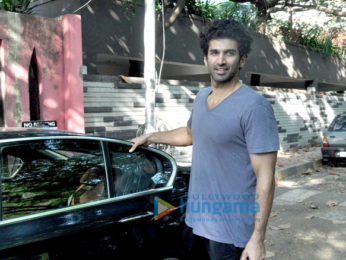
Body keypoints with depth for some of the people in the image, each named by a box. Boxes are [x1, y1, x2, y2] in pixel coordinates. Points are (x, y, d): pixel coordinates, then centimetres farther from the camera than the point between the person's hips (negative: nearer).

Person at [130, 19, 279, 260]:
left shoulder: (254, 107, -20)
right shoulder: (202, 97, 5)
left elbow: (265, 178, -19)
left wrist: (258, 238, -19)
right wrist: (151, 137, 26)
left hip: (232, 226, -7)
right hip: (205, 217, 7)